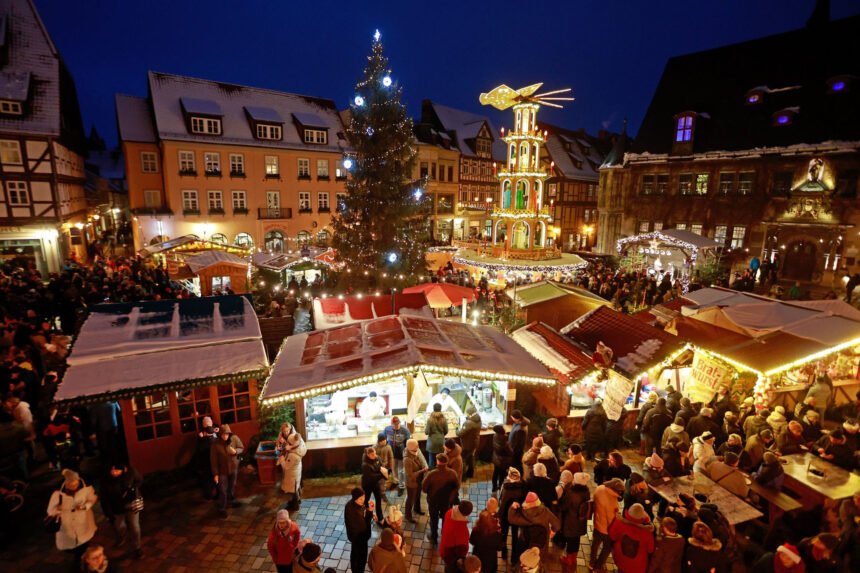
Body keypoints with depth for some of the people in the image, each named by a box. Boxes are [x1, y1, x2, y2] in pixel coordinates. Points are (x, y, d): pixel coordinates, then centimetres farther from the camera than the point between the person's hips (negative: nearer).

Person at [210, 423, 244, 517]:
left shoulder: (234, 438, -17)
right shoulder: (216, 444, -22)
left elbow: (242, 448, -3)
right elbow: (213, 460, -14)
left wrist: (236, 451, -26)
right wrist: (215, 474, -12)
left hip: (234, 467, 3)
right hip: (222, 470, -3)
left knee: (232, 486, 23)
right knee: (223, 490, 4)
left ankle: (231, 500, 47)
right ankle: (221, 508, 22)